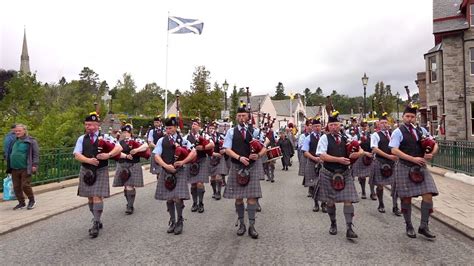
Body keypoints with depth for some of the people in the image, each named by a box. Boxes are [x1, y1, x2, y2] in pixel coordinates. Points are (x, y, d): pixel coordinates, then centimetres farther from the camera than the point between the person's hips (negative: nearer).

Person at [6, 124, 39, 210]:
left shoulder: (31, 141, -4)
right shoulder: (13, 142, 13)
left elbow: (36, 154, -8)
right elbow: (9, 154, 22)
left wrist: (34, 165, -14)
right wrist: (9, 167, 19)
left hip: (25, 169, -6)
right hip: (14, 169, 6)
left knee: (25, 185, -6)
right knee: (16, 187, 8)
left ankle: (32, 201, 13)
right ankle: (21, 203, 21)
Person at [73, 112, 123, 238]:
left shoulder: (104, 138, -3)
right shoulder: (82, 139, 5)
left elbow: (119, 148, -11)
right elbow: (77, 155, -5)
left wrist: (108, 155, -27)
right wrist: (89, 160, -23)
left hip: (100, 171, -4)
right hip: (86, 171, 4)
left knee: (97, 197, -9)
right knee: (90, 197, 13)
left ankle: (95, 224, -2)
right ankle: (97, 221, 29)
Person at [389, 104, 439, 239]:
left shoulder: (421, 130, 11)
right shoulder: (398, 132, -6)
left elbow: (434, 144, 14)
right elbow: (394, 150, -15)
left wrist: (431, 153, -7)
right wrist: (413, 158, -19)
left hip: (421, 167, 5)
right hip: (405, 168, -4)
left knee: (428, 196, -3)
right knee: (406, 198, 5)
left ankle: (423, 227, 12)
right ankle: (409, 226, 22)